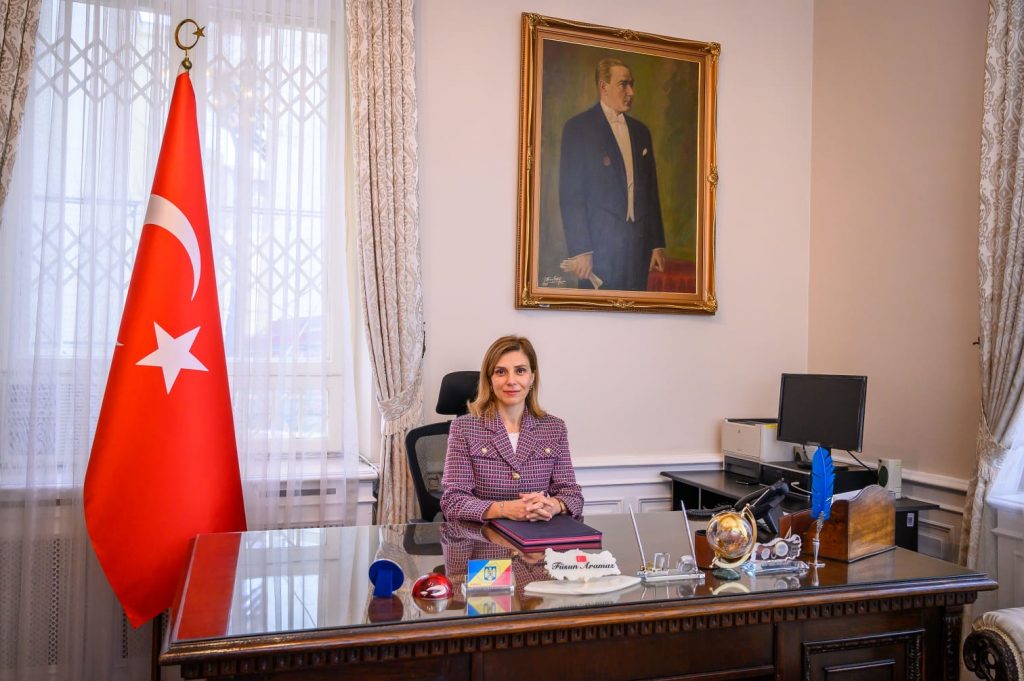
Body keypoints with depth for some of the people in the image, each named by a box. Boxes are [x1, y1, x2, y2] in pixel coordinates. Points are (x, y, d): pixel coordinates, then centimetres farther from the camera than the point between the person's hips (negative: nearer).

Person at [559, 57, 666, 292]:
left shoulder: (640, 131, 16)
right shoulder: (578, 127, -2)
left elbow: (651, 191, 16)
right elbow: (570, 193, -8)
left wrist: (657, 244, 11)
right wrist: (580, 250, -14)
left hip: (639, 244, 5)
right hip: (600, 244, -5)